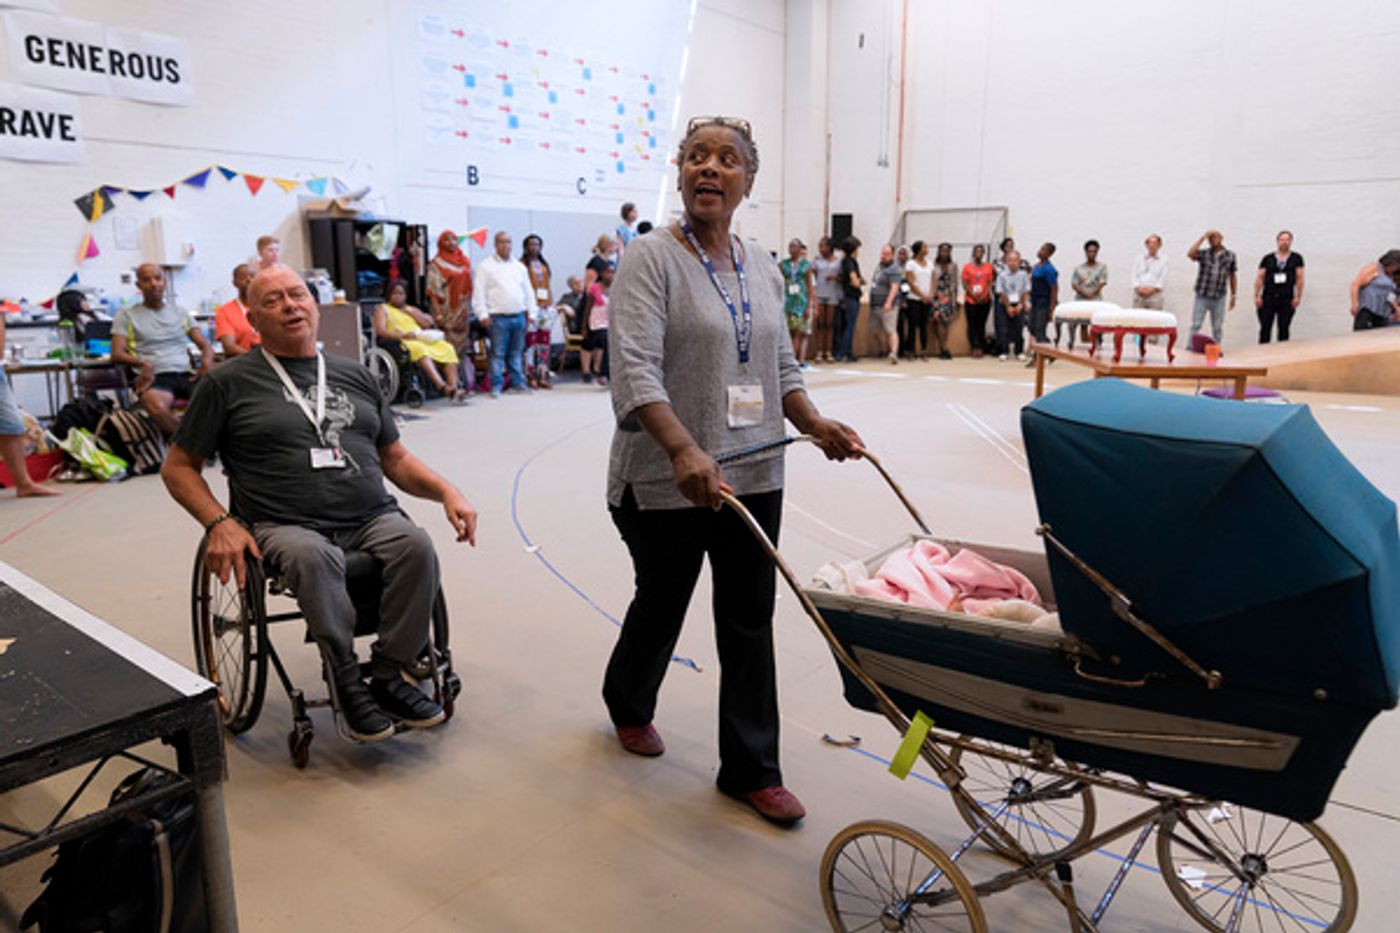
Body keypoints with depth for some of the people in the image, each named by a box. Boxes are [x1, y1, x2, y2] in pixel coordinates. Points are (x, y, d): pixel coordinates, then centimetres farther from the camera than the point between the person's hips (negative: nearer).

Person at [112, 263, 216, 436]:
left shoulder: (181, 313, 26)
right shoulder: (126, 315, 17)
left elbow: (205, 345, 19)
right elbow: (117, 354, 5)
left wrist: (207, 359, -6)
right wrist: (142, 362, -17)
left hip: (186, 374, 2)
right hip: (155, 377, -2)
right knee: (155, 405, -41)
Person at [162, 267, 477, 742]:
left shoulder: (356, 376, 19)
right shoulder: (228, 383, 9)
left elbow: (396, 458, 21)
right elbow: (178, 467, 11)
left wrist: (448, 491, 3)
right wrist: (219, 522, -7)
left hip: (371, 519, 3)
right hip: (285, 528, -3)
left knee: (416, 545, -28)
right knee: (314, 557, -37)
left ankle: (388, 675, -11)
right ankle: (346, 681, -18)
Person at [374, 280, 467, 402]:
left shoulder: (411, 309, 32)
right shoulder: (383, 309, 18)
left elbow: (428, 323, 17)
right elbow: (380, 331, -1)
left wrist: (409, 312, 8)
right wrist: (403, 335, -16)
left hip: (424, 340, 5)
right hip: (402, 343, -5)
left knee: (447, 348, -24)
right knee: (420, 349, -40)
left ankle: (454, 388, -39)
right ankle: (442, 387, -57)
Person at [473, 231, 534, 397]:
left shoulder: (519, 267, 17)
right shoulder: (486, 266, 1)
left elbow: (528, 292, 20)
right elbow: (479, 292, -3)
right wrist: (482, 314, -12)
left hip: (519, 316, 5)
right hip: (499, 317, -4)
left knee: (517, 352, 10)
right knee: (498, 353, -5)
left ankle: (517, 382, 18)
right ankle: (496, 385, 0)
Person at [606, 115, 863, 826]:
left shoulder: (762, 268, 11)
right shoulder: (652, 259, -9)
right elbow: (635, 370, -22)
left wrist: (814, 424, 2)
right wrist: (683, 451, -35)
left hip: (753, 477, 5)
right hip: (667, 482, -5)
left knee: (750, 622, 8)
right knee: (661, 605, 15)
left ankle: (751, 770, 22)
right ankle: (628, 705, 45)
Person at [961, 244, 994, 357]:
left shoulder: (989, 266, 8)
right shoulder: (967, 267, 4)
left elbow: (991, 282, 3)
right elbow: (965, 284, -1)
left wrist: (985, 295, -12)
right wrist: (974, 295, -11)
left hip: (985, 300, 1)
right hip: (970, 301, -1)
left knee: (981, 324, 1)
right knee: (972, 325, -2)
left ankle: (980, 348, 5)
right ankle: (974, 348, 2)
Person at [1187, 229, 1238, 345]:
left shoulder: (1230, 256, 8)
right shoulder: (1203, 254, 2)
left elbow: (1232, 276, 12)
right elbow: (1190, 254, -19)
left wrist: (1233, 295, 10)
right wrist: (1203, 237, -13)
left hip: (1219, 298, 2)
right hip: (1202, 296, -2)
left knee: (1217, 328, 8)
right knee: (1195, 326, -2)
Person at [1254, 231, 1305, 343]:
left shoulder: (1296, 258, 8)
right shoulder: (1267, 259, 7)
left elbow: (1299, 278, 5)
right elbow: (1259, 278, 5)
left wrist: (1298, 296, -2)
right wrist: (1257, 296, -2)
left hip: (1287, 299, 0)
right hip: (1268, 298, 0)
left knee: (1284, 329, 3)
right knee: (1265, 329, -3)